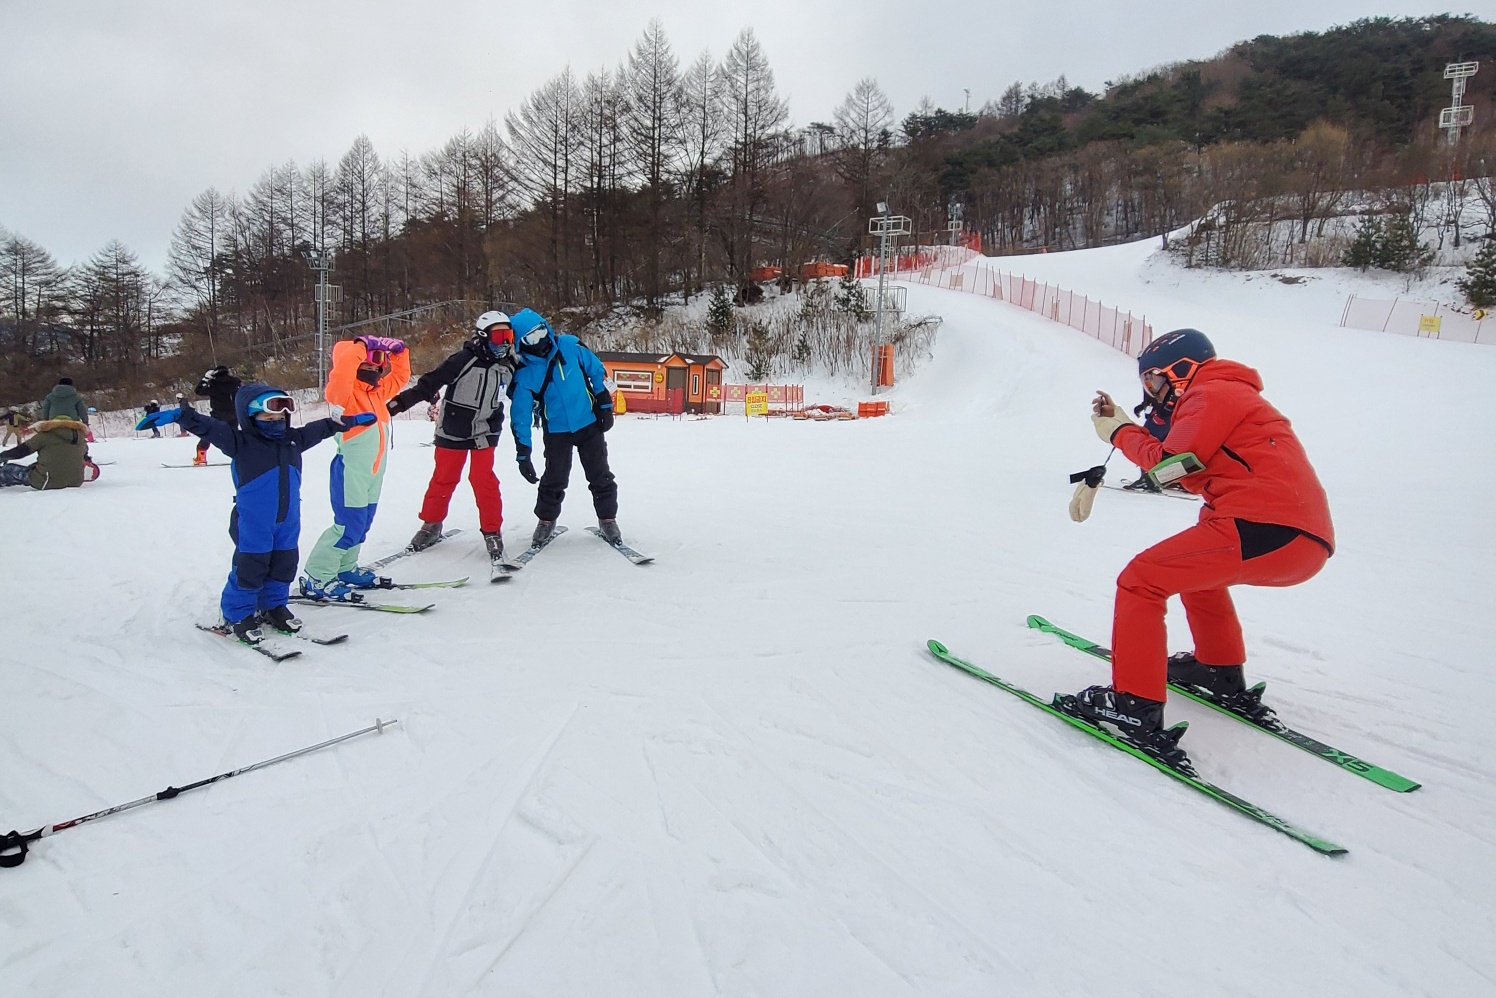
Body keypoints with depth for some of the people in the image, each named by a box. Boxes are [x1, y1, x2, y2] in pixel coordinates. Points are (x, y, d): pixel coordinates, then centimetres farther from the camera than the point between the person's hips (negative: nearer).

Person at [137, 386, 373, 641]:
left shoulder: (294, 438, 8)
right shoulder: (241, 442, -10)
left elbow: (323, 427, 20)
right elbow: (209, 427, -21)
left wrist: (352, 420, 28)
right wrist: (180, 415, -37)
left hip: (288, 521, 6)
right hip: (253, 524, -6)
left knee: (284, 565, 13)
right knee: (249, 568, 0)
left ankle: (272, 606, 32)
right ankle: (238, 614, 17)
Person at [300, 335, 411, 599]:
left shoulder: (378, 392, 11)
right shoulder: (344, 393, -13)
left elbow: (400, 376, 25)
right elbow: (341, 373, -35)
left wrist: (398, 350, 11)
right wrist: (361, 346, -26)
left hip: (373, 474, 9)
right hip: (350, 473, -9)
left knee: (362, 524, 16)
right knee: (349, 526, -9)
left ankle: (345, 569, 30)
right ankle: (315, 579, 0)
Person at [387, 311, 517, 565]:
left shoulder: (508, 366, -1)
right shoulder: (464, 360, -18)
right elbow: (430, 383, -20)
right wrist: (400, 402, -24)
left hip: (484, 433, 3)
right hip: (453, 430, -2)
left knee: (484, 480, -7)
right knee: (444, 479, 8)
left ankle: (492, 532, 4)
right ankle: (431, 524, 28)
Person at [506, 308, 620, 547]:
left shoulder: (570, 346, -10)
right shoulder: (524, 372, -12)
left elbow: (597, 371, 2)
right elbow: (520, 415, -10)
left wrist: (605, 405, -1)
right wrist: (523, 453, -13)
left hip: (589, 423, 1)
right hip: (556, 431, -1)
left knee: (600, 476, 7)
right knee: (554, 480, 4)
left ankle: (607, 519, 22)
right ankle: (546, 520, 25)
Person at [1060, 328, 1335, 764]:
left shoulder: (1210, 393, -1)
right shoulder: (1230, 395, 29)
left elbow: (1167, 464, -9)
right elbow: (1190, 473, 25)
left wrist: (1120, 432, 8)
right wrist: (1124, 426, 21)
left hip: (1267, 528, -11)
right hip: (1305, 542, 11)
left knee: (1141, 579, -9)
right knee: (1197, 567, 34)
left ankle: (1135, 707, -14)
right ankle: (1223, 674, 38)